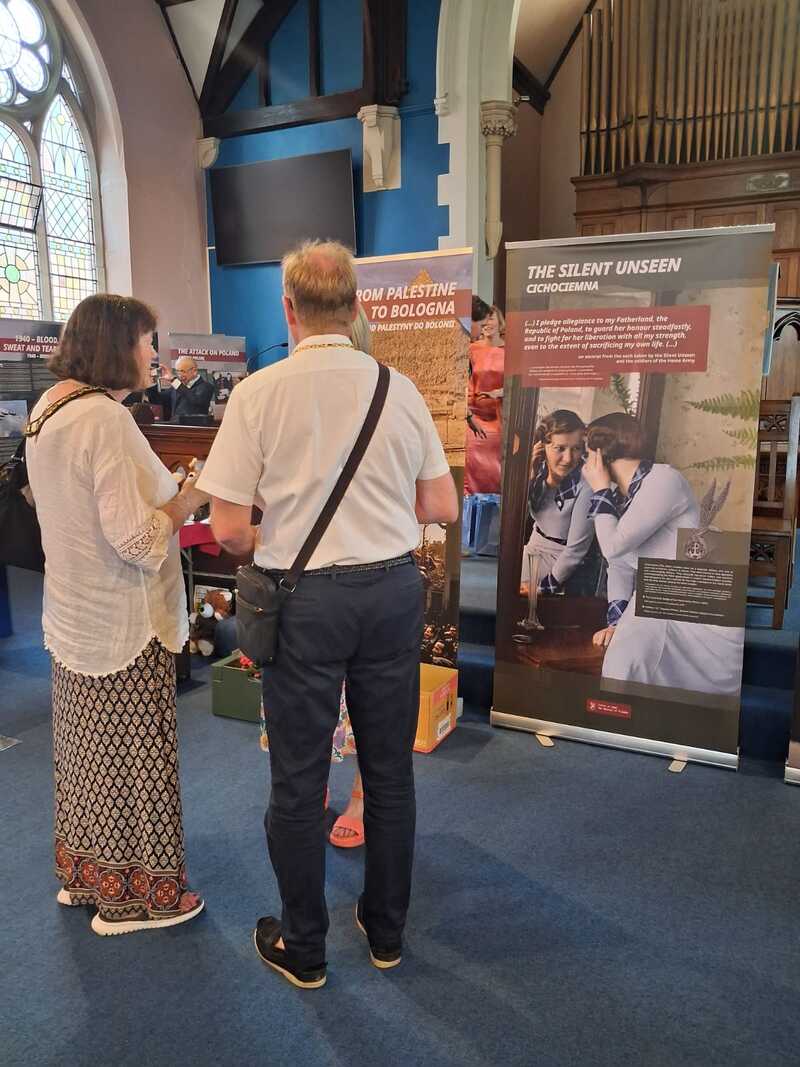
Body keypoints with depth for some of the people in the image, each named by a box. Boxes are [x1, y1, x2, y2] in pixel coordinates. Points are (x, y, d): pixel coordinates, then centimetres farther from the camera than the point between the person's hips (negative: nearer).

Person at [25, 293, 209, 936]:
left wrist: (165, 496, 11)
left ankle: (83, 873, 39)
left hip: (73, 614, 10)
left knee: (88, 748, 21)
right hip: (125, 623, -9)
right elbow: (134, 537, -26)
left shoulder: (48, 406, 7)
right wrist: (191, 498, -11)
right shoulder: (106, 419, -23)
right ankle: (131, 896, 25)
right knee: (132, 759, 7)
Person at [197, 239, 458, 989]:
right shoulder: (399, 388, -1)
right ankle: (386, 932, 37)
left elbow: (227, 528, -10)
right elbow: (442, 508, 4)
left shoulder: (260, 392, -9)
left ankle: (302, 949, 32)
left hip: (305, 599, -3)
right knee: (389, 772, 18)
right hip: (393, 590, 4)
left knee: (298, 780, 13)